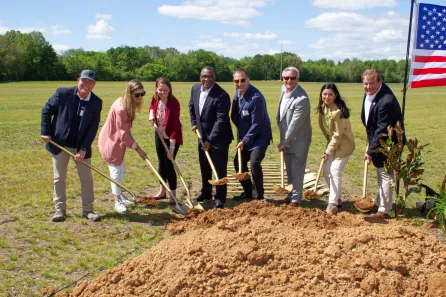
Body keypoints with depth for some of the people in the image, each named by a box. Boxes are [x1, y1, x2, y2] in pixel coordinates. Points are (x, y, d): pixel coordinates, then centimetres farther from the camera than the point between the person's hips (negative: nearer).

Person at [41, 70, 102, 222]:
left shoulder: (96, 102, -9)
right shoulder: (62, 93, -12)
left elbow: (93, 128, -9)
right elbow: (46, 111, -1)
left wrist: (83, 149, -15)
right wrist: (45, 132, -7)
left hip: (81, 146, 1)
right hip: (59, 143, -1)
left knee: (86, 178, 5)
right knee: (59, 178, 8)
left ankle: (88, 210, 17)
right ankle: (60, 209, 21)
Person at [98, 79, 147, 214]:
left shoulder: (128, 104, -3)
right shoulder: (120, 108, -32)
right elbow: (123, 133, -28)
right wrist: (137, 148, -25)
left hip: (118, 140, 9)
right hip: (111, 141, -9)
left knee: (121, 168, 19)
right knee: (116, 169, -2)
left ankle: (118, 192, 38)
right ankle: (118, 201, 8)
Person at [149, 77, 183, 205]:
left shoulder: (174, 103, -27)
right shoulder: (155, 98, -8)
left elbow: (174, 125, -28)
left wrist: (172, 147, -29)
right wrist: (151, 114, -7)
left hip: (172, 138, -7)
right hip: (159, 135, 7)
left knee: (168, 164, -6)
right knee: (161, 162, 17)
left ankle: (173, 196, 7)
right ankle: (162, 191, 32)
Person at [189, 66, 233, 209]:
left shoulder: (222, 95, -23)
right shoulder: (195, 89, -1)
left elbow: (221, 120, -24)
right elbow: (191, 106, 20)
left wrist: (210, 140, -26)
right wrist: (193, 122, 10)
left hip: (219, 138, -7)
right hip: (203, 136, 7)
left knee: (220, 169, 0)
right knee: (204, 167, 19)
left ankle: (220, 197, 13)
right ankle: (206, 192, 36)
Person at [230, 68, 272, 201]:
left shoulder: (256, 98, -26)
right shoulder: (238, 93, 0)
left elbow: (257, 124, -23)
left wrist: (244, 141, -16)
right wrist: (240, 138, 8)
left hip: (260, 136, -8)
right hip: (245, 136, 8)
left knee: (254, 162, -22)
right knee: (238, 162, 11)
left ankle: (259, 196, -6)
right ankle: (248, 191, 29)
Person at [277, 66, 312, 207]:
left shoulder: (302, 99, -27)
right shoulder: (284, 89, -1)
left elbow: (295, 124, -24)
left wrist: (285, 142, -17)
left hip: (298, 140, -8)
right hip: (286, 138, 8)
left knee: (296, 170, 4)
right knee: (289, 169, 20)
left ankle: (296, 198, 17)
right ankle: (291, 193, 35)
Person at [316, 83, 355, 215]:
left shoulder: (338, 111, -27)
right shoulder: (322, 108, -1)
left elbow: (338, 135, -23)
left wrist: (328, 151, -17)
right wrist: (328, 148, 11)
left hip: (344, 144, -8)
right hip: (332, 141, 8)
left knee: (335, 170, -15)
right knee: (326, 170, 7)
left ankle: (333, 203, -8)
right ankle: (337, 198, 24)